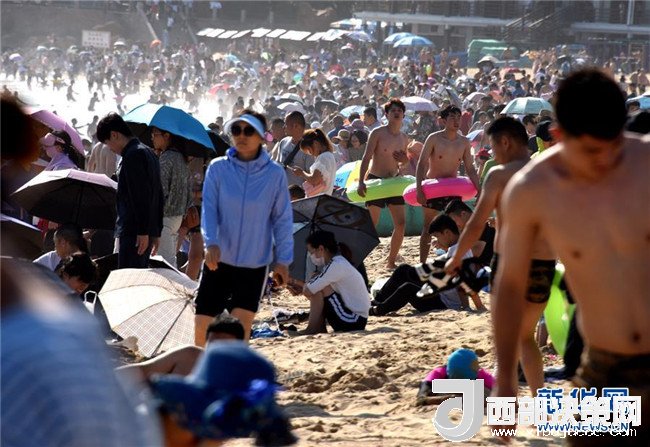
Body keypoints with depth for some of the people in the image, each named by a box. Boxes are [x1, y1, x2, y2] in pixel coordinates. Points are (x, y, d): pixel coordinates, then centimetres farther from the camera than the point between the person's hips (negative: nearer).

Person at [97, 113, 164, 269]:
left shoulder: (133, 155, -12)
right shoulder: (148, 153, 20)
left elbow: (141, 197, -20)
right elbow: (158, 197, 22)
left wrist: (142, 232, -21)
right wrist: (156, 232, 23)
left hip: (133, 232, -10)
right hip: (149, 230, 10)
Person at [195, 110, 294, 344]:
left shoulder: (274, 174, -3)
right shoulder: (218, 168, -2)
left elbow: (282, 219, 3)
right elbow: (208, 208, -5)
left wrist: (283, 259, 1)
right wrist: (211, 242, -21)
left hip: (254, 264, -1)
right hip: (219, 260, 1)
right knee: (202, 327, 1)